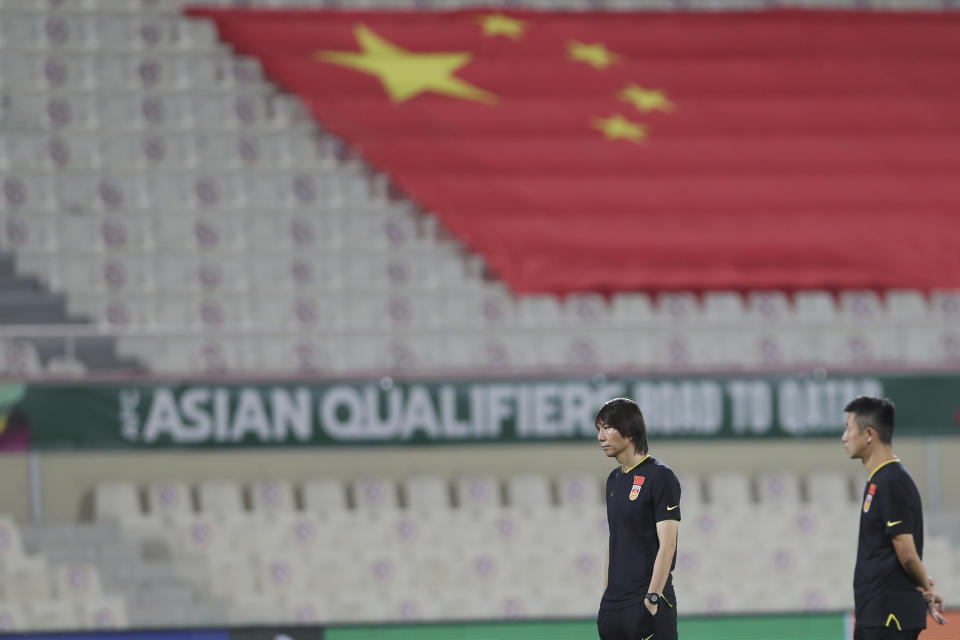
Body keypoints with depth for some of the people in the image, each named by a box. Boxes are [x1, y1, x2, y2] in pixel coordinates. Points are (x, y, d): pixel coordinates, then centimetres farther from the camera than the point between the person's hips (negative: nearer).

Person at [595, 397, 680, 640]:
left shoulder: (660, 476, -9)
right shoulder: (614, 479, 16)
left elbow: (667, 545, -14)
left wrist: (652, 599, -19)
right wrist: (607, 594, 17)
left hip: (647, 603, -8)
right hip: (613, 606, 8)